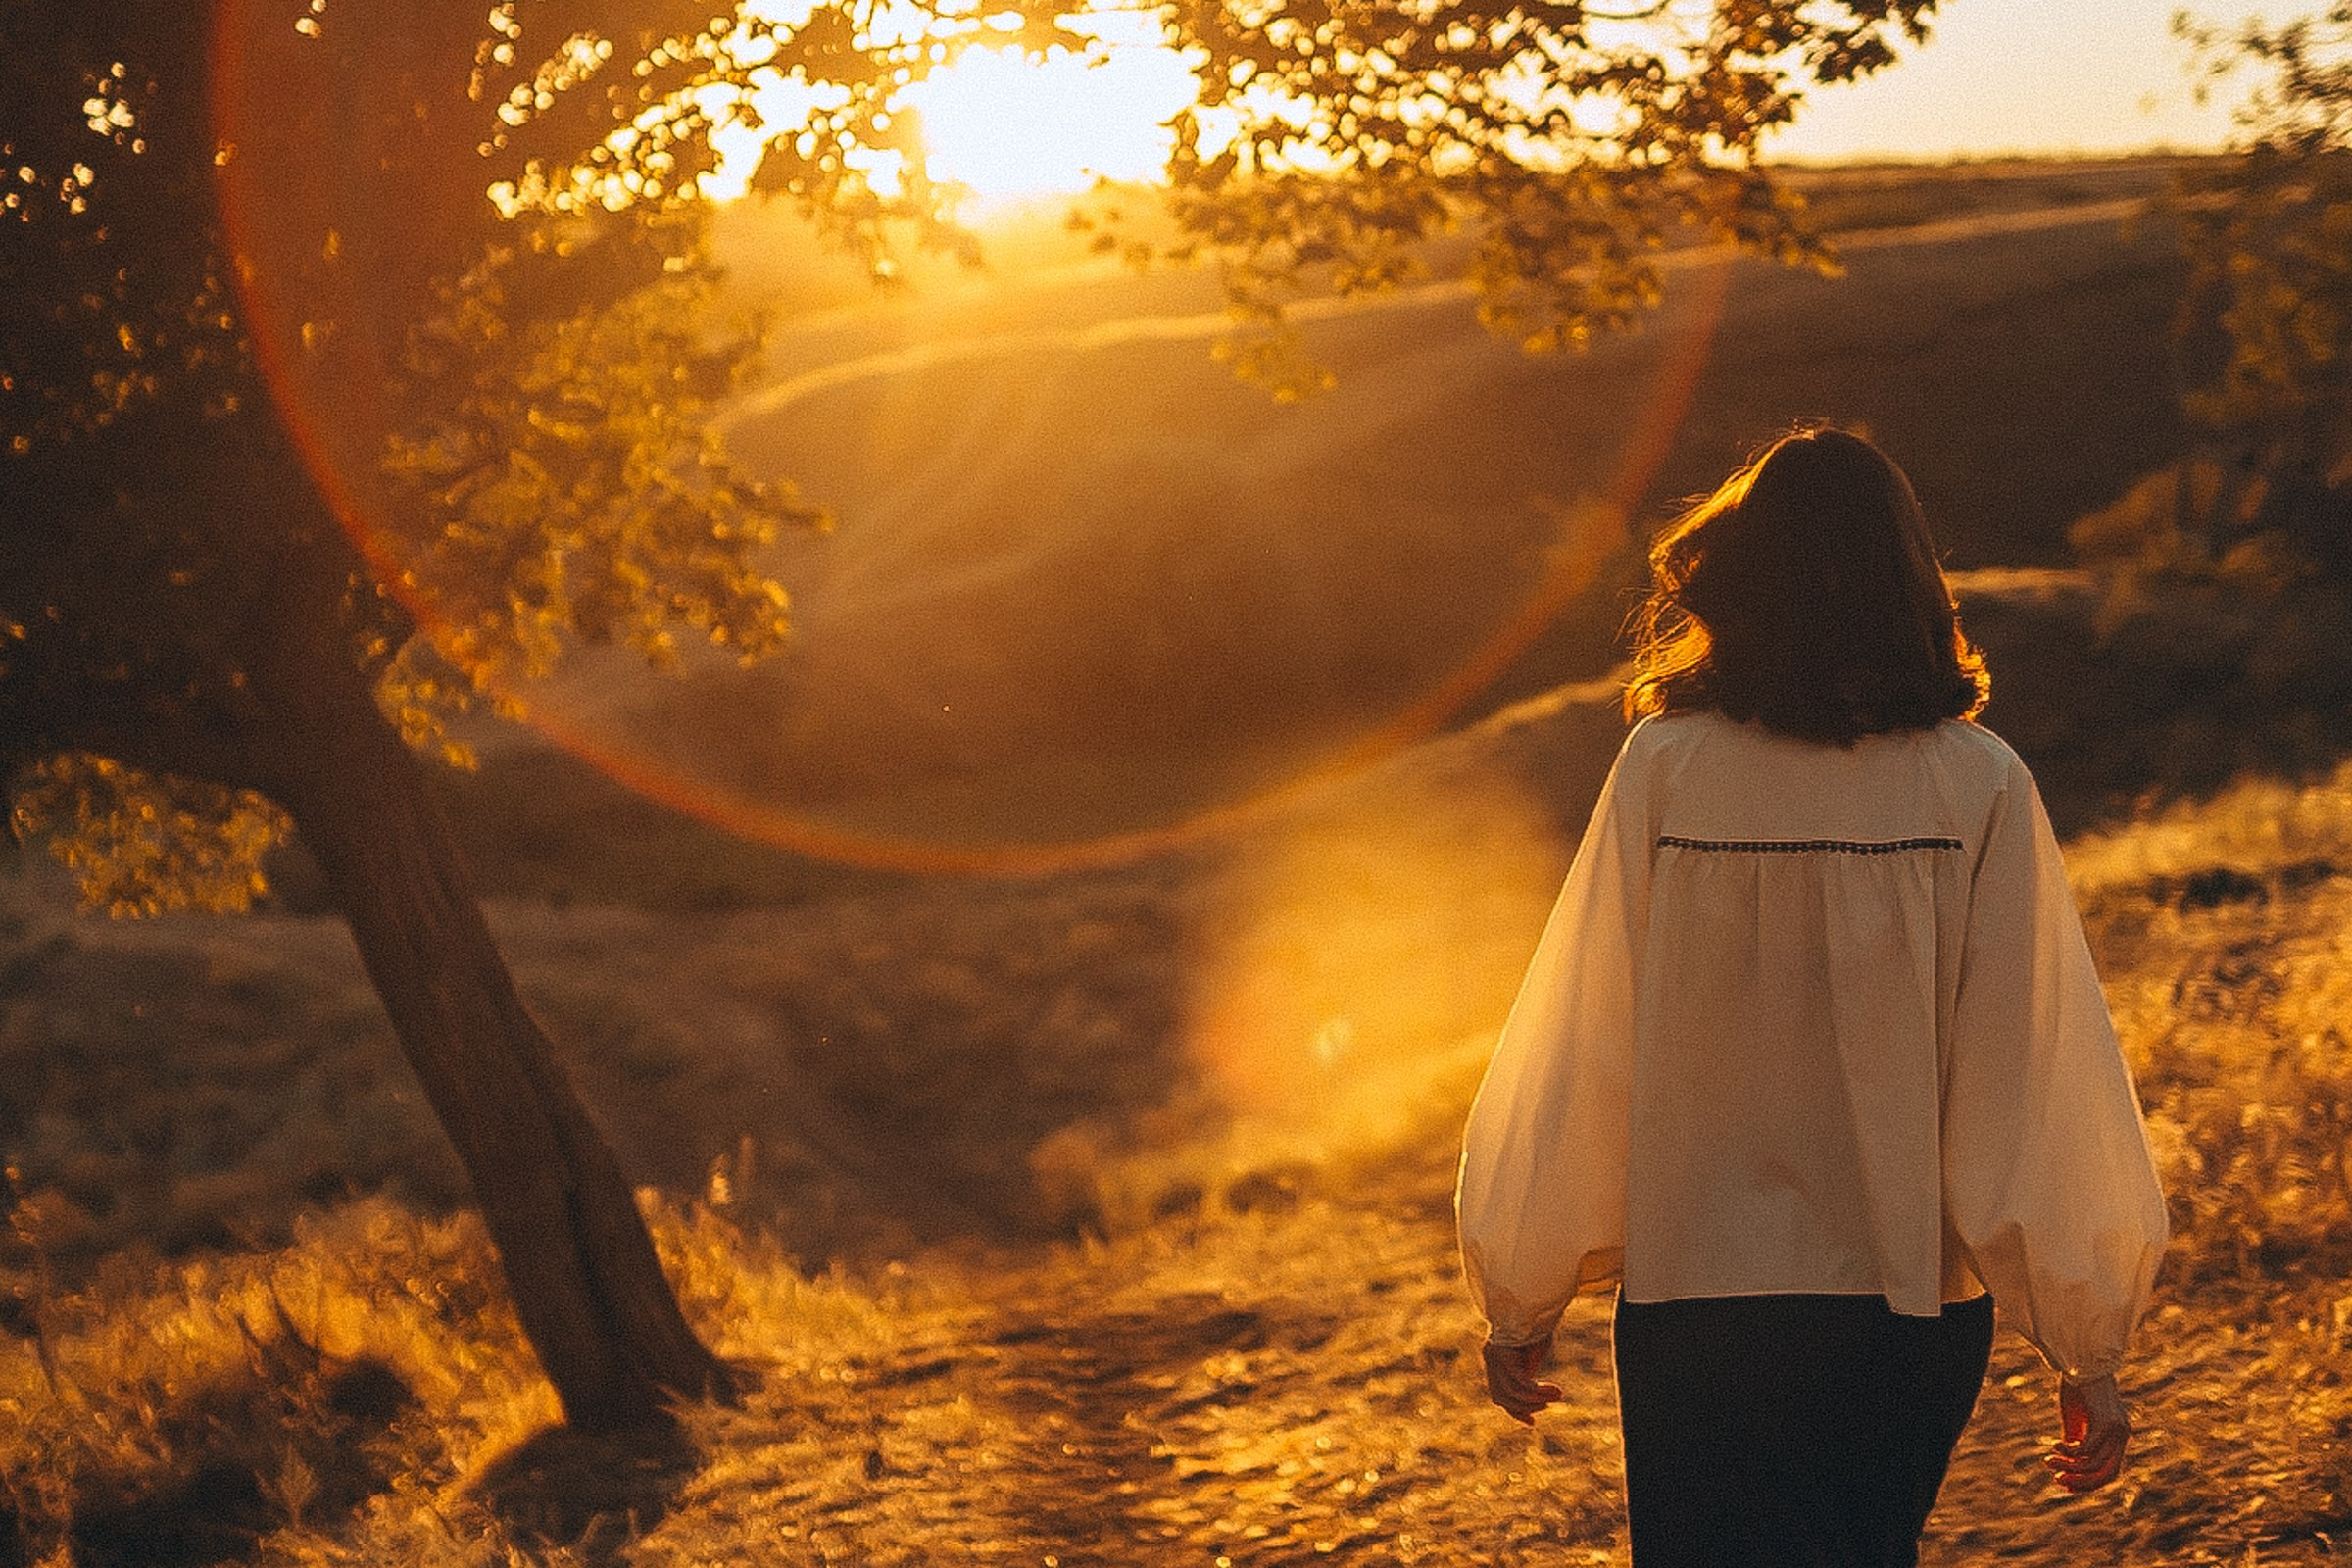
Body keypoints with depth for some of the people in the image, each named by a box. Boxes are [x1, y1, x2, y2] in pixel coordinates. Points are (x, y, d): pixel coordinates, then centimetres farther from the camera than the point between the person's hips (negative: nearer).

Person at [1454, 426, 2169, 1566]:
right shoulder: (1978, 787, -6)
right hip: (1919, 1302, 2)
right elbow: (2035, 1083, -7)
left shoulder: (1666, 772, -7)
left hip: (1694, 1300, -2)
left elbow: (1578, 1065, -4)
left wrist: (1520, 1304, 8)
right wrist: (2088, 1351, 2)